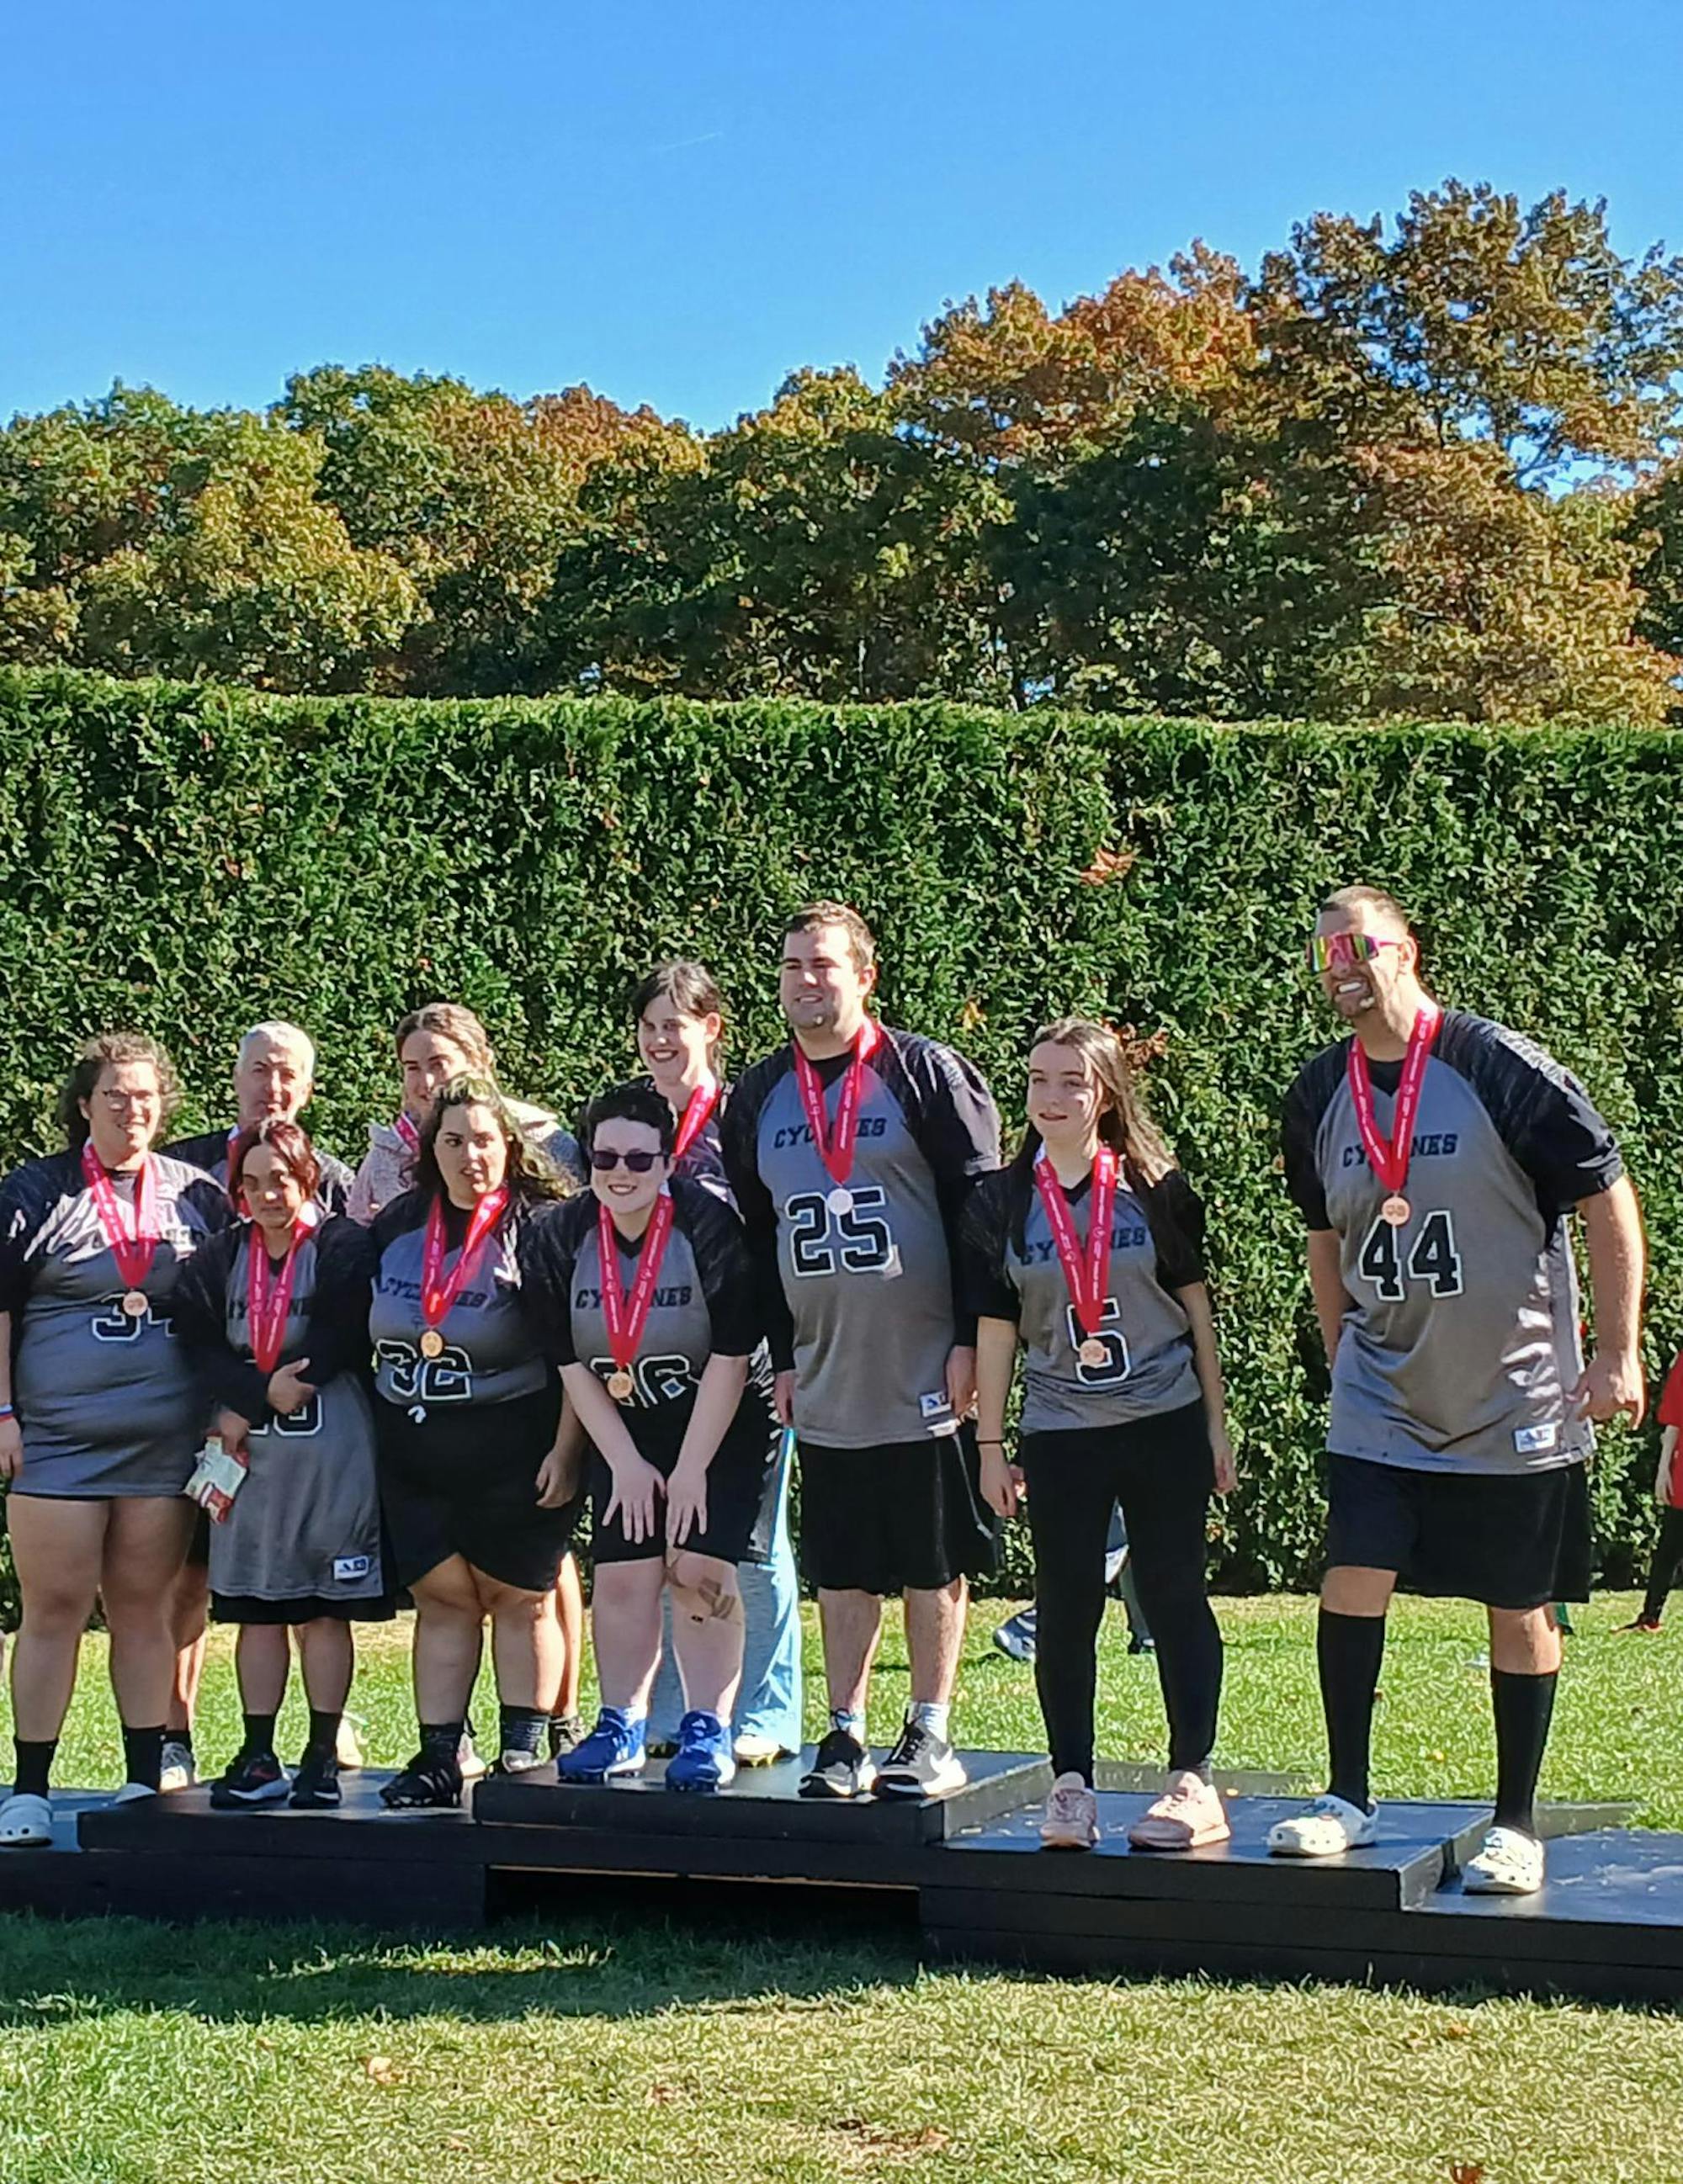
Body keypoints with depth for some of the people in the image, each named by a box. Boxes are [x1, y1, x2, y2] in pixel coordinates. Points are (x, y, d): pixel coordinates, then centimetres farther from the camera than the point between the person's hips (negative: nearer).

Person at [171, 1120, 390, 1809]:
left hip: (331, 1448, -4)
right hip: (249, 1453, 4)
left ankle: (322, 1758, 8)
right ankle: (258, 1759, 12)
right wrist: (261, 1394, -17)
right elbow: (199, 1345, 0)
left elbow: (341, 1344, -14)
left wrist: (244, 1408, -11)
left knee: (323, 1607, 1)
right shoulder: (219, 1258, 11)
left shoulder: (345, 1247, -4)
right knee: (256, 1609, 6)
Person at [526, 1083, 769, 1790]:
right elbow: (571, 1365, -4)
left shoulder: (710, 1225, -21)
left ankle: (708, 1730, -3)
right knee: (621, 1574, -2)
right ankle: (621, 1727, 10)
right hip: (621, 1431, 4)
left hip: (721, 1424, -4)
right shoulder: (563, 1238, -9)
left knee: (698, 1569, -12)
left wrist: (691, 1470, -17)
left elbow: (730, 1358, -18)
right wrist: (627, 1464, -8)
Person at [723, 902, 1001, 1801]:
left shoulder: (925, 1073, -3)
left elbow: (978, 1206, -5)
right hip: (823, 1382, 4)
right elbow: (756, 1237, 14)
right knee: (840, 1567, 8)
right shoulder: (758, 1097, 10)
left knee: (932, 1561, 3)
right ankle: (844, 1737, 15)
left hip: (925, 1373, -4)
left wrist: (970, 1339, -9)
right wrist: (781, 1357, 8)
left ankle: (931, 1735, 11)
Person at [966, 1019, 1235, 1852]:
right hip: (1058, 1433, 1)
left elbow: (1194, 1303, 5)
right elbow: (995, 1327, 5)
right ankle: (1071, 1785, 9)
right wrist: (990, 1444, 4)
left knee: (1174, 1597, 3)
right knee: (1065, 1610, 1)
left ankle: (1194, 1782, 9)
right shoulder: (1001, 1202, 2)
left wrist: (1216, 1422, 5)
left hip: (1166, 1424, -1)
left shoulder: (1155, 1187, -1)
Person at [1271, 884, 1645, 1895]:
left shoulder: (1501, 1068, -13)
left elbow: (1608, 1200, -9)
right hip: (1382, 1401, 4)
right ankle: (1349, 1801, 10)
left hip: (1516, 1398, -4)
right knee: (1352, 1581, -4)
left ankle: (1517, 1825, 16)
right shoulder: (1319, 1096, 3)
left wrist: (1617, 1354, -11)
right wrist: (1344, 1358, 17)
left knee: (1521, 1609, 4)